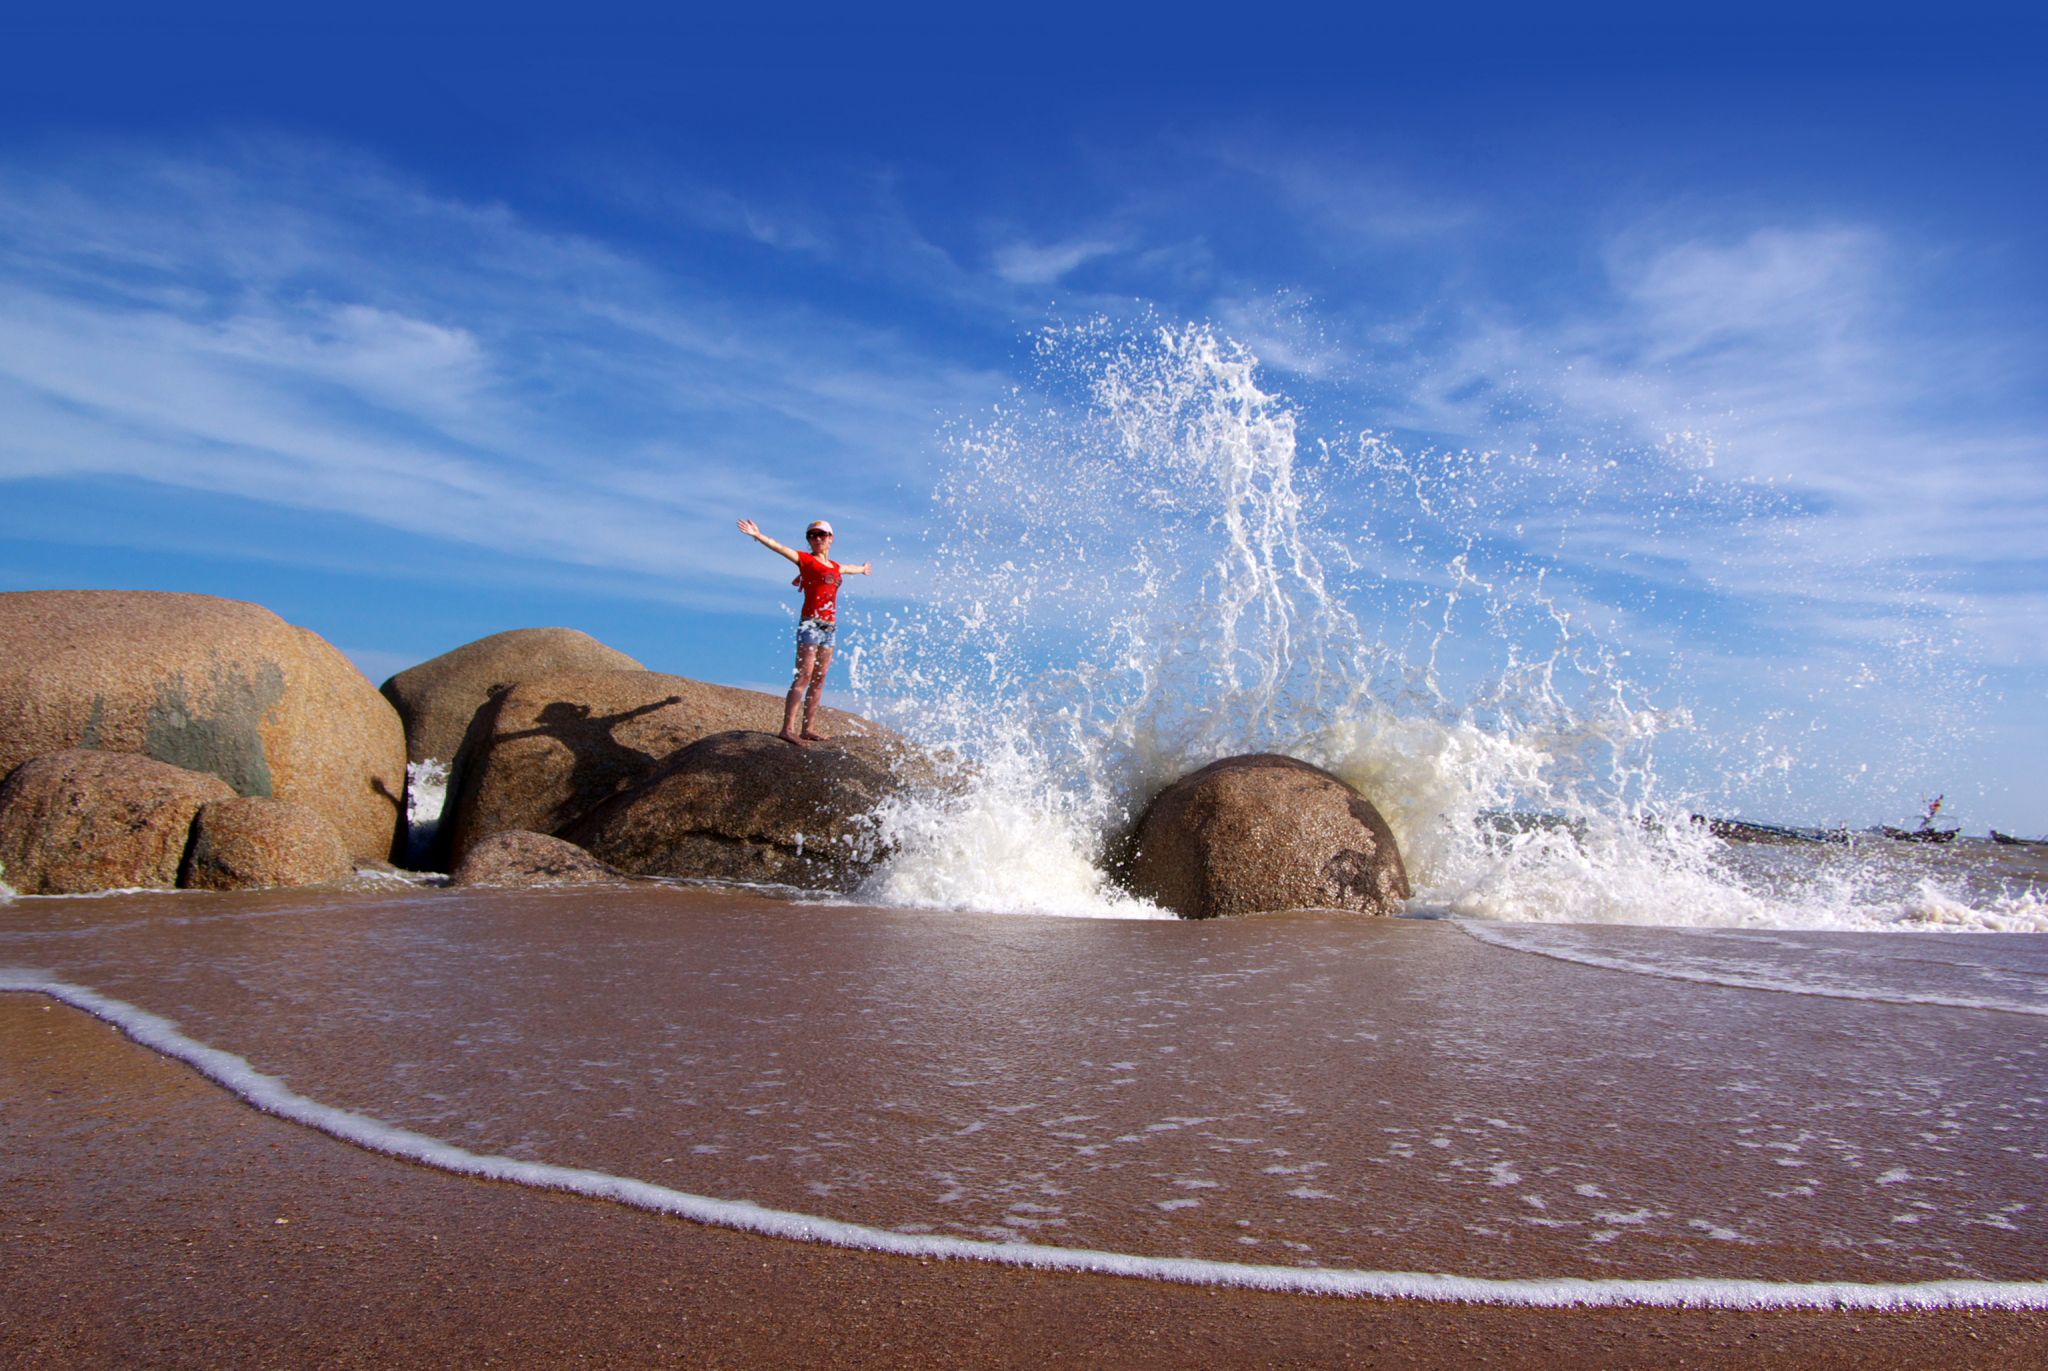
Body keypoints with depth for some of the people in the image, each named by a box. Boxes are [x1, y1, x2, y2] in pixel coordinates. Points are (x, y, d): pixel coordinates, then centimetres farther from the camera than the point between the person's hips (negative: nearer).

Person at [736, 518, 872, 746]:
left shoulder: (835, 567, 20)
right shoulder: (806, 559, 3)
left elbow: (849, 569, 43)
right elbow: (780, 548, -10)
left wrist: (863, 569, 64)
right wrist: (758, 535, -26)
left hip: (830, 627, 7)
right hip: (811, 623, -7)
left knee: (819, 679, 5)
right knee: (804, 676, -14)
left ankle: (807, 728, 8)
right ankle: (788, 728, -17)